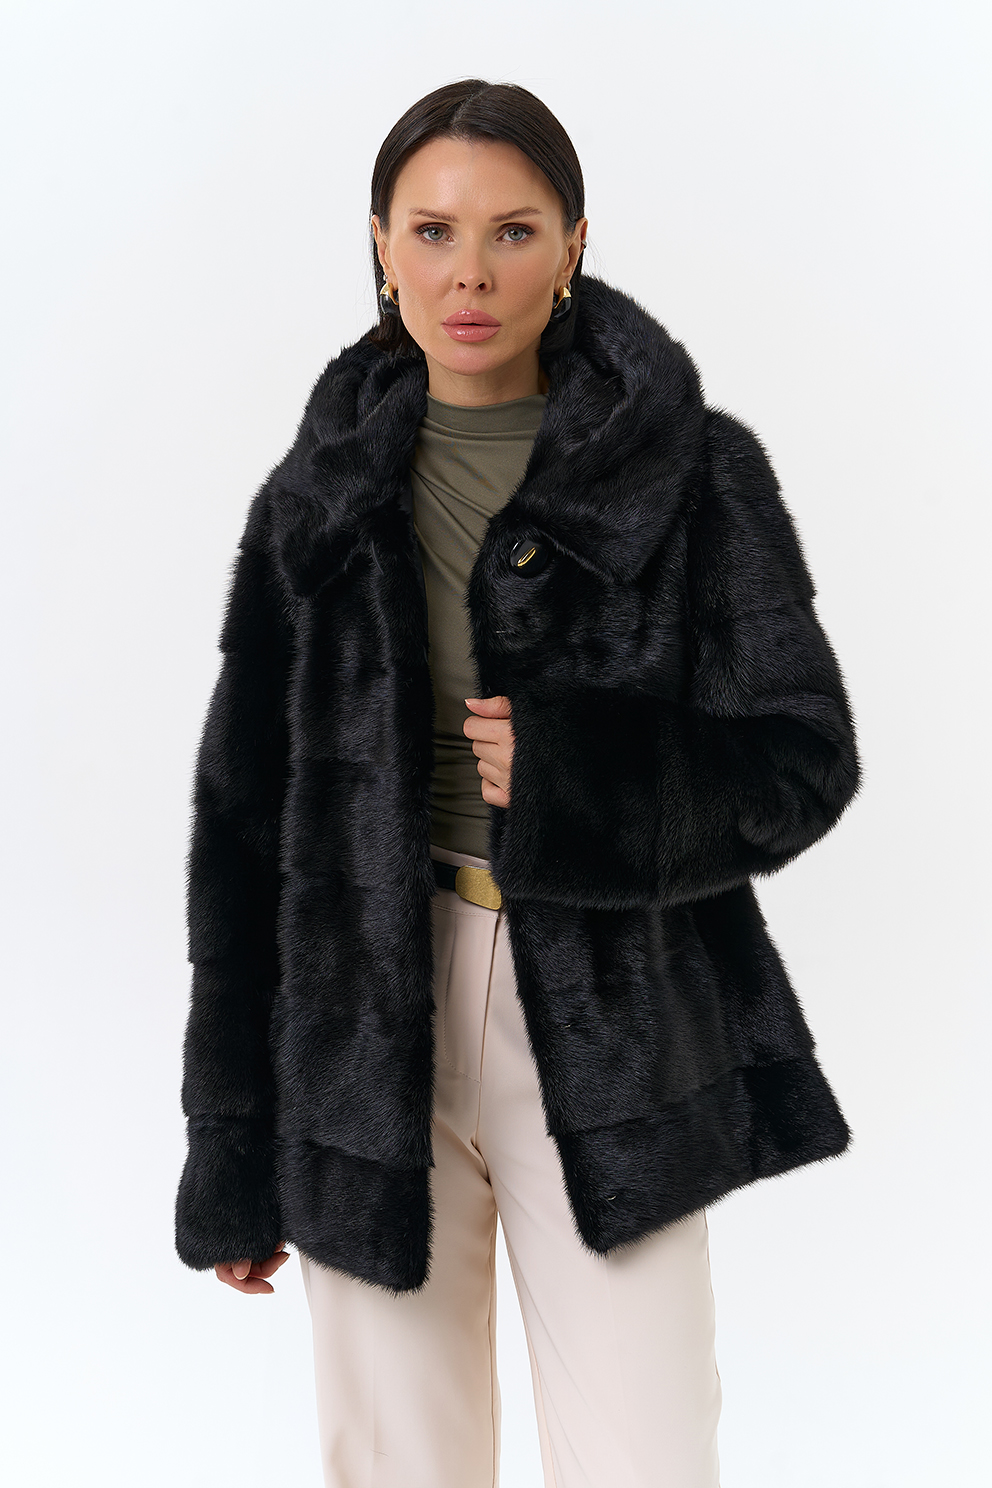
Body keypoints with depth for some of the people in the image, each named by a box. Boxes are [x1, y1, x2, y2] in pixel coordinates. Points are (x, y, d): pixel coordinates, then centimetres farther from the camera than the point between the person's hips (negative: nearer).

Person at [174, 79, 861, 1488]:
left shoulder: (695, 471, -2)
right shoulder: (320, 498, 3)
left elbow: (802, 761, -2)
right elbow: (244, 824, 6)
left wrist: (571, 770, -19)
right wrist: (232, 1153, 6)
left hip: (609, 1041, -1)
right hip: (370, 1036, 2)